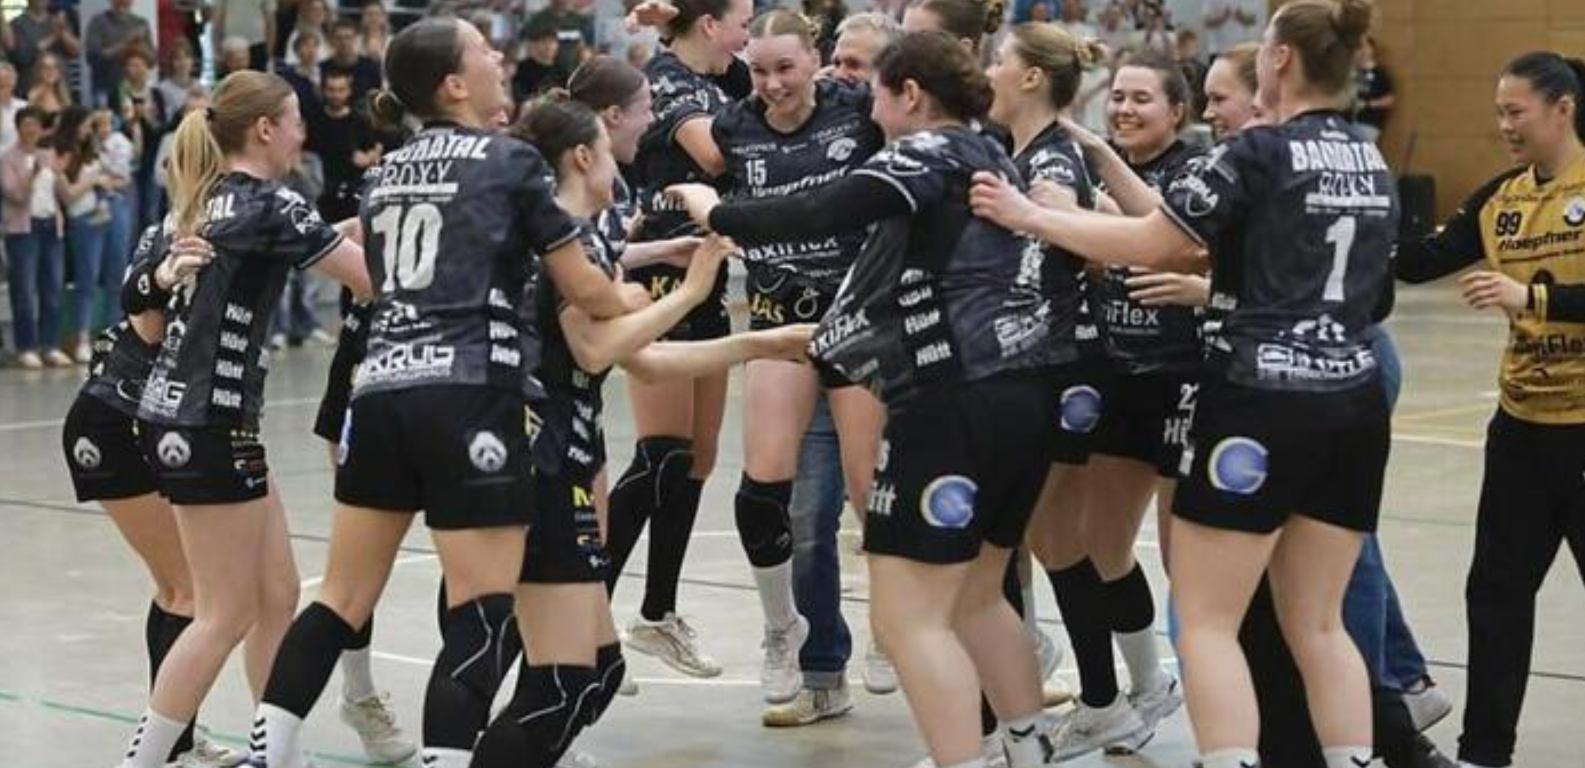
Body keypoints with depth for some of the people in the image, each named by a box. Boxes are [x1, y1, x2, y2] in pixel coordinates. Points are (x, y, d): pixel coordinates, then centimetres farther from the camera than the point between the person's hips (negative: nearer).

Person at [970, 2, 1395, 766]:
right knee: (1318, 625, 13)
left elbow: (1147, 244, -7)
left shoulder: (1260, 153, -10)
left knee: (1206, 622, 0)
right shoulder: (1373, 164, 11)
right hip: (1354, 403, 7)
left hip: (1262, 402, -7)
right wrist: (1210, 284, 31)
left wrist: (1029, 215, 2)